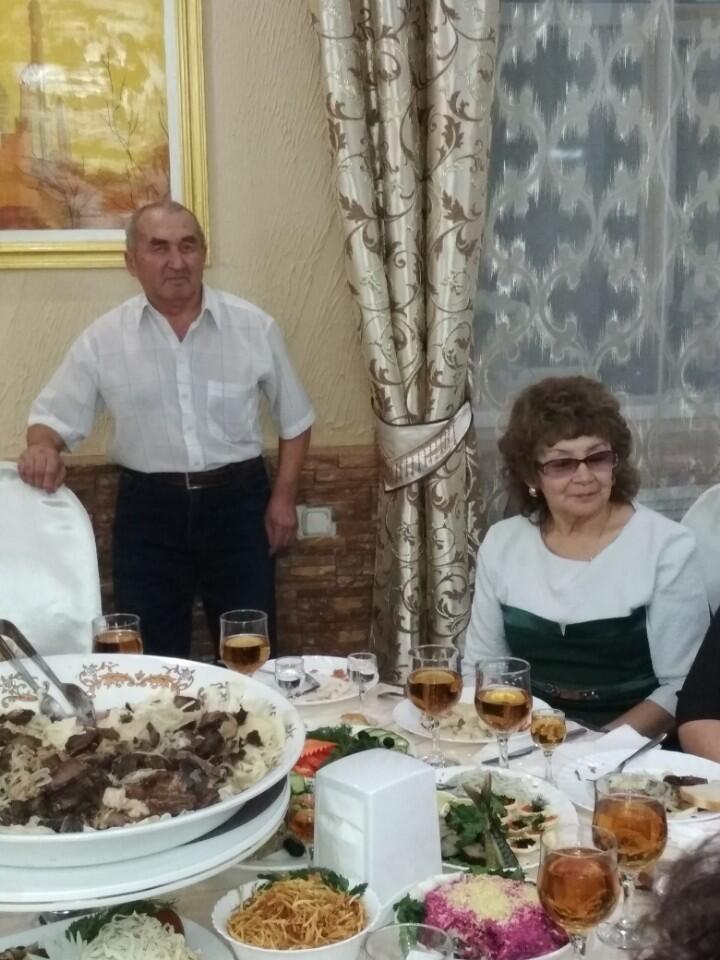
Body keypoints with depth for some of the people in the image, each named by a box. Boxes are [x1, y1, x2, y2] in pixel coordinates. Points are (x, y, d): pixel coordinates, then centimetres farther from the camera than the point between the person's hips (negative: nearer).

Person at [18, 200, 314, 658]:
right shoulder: (103, 338, -3)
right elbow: (54, 416, 3)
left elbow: (294, 419, 7)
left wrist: (283, 497, 1)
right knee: (152, 661, 7)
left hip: (237, 500, 0)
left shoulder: (254, 327, -4)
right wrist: (43, 448, -20)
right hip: (148, 509, 0)